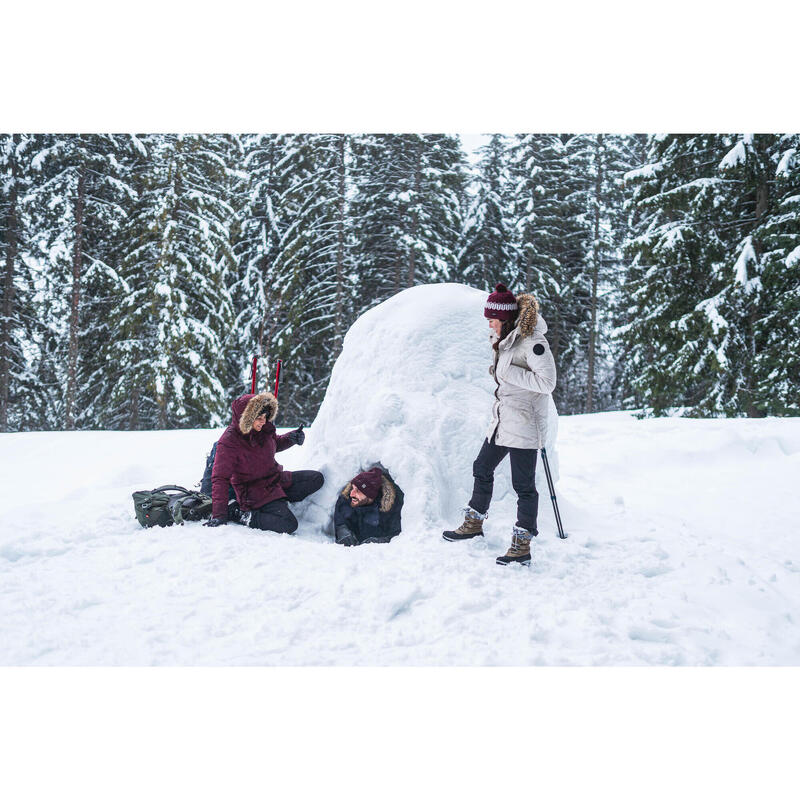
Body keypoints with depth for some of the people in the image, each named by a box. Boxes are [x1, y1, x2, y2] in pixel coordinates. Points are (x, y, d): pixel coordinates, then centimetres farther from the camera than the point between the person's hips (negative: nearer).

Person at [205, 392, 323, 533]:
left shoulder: (264, 428, -5)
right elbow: (220, 479, -24)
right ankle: (243, 515, -7)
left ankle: (279, 501, 2)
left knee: (317, 478, 5)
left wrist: (290, 438, -5)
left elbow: (275, 443, 19)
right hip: (254, 493, -8)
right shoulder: (228, 442, -24)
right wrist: (218, 515, -28)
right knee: (288, 525, -24)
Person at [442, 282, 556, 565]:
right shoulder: (506, 338, 11)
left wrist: (508, 373, -21)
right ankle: (474, 523, 38)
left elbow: (547, 382, -24)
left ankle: (522, 545, 3)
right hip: (502, 419, 10)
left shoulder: (531, 341, -18)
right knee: (482, 468, 21)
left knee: (523, 484, -4)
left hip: (523, 424, -10)